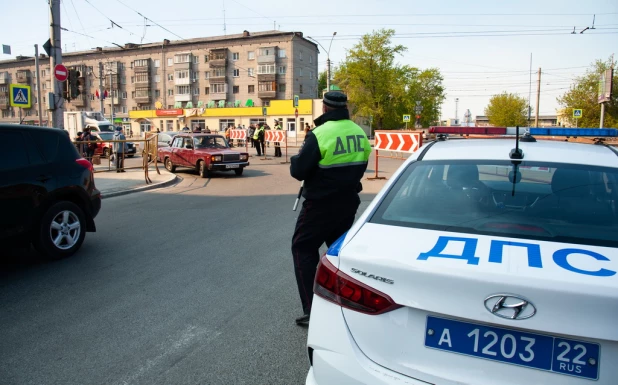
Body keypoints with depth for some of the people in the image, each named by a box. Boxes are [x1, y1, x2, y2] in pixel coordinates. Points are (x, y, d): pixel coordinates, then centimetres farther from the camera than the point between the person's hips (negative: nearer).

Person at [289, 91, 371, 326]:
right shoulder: (360, 133, 4)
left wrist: (296, 159, 5)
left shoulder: (320, 134, -19)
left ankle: (311, 311, 2)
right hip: (348, 202, 7)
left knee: (303, 248, 6)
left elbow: (298, 171, -16)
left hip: (321, 204, -7)